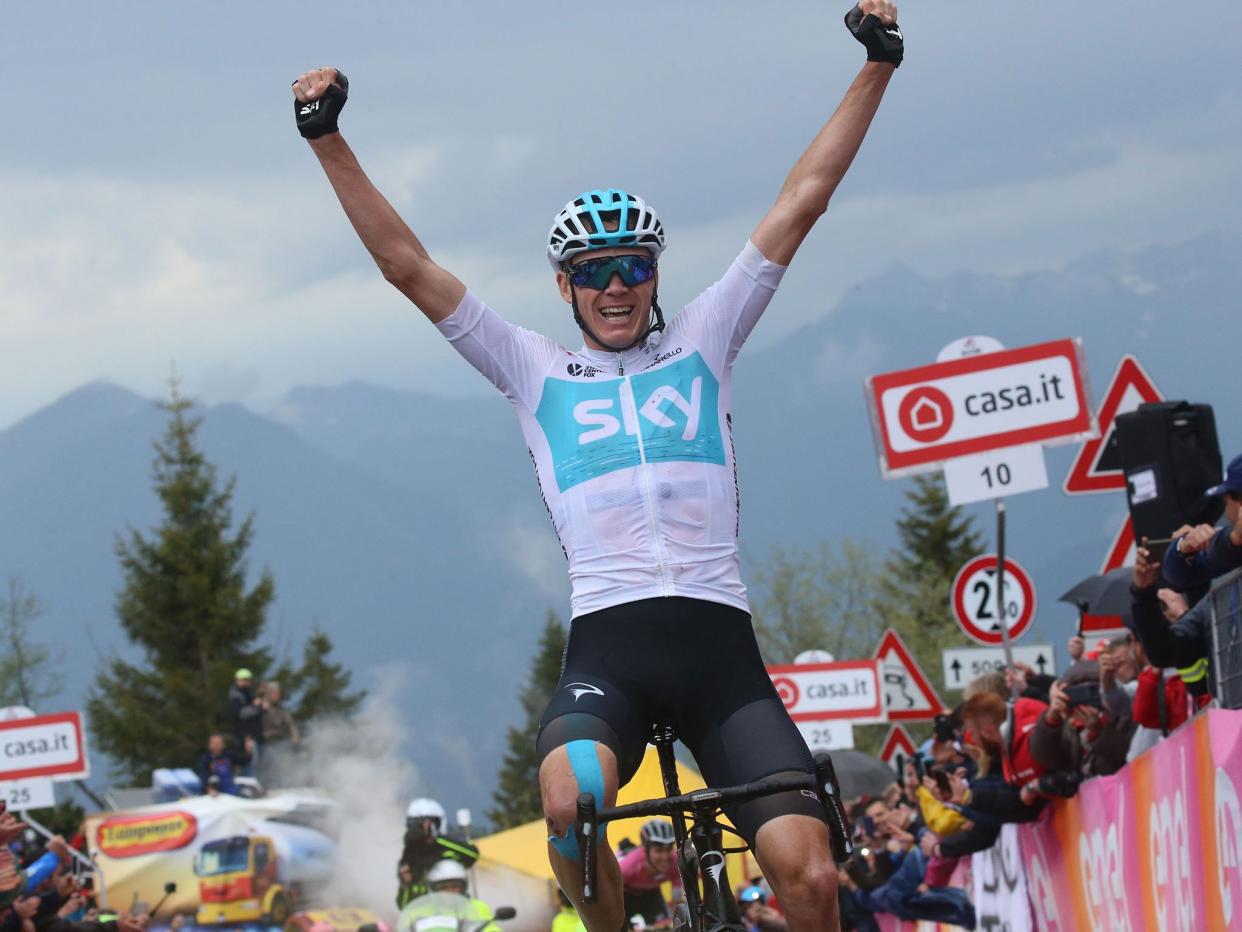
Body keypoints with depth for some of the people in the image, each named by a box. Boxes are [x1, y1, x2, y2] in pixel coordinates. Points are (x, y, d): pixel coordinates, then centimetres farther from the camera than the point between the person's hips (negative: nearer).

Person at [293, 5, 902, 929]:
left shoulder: (701, 343, 19)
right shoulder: (537, 372, 18)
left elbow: (802, 202, 17)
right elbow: (407, 265, 13)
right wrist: (329, 140, 6)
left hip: (719, 645, 1)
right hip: (608, 645, -1)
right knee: (568, 801, -34)